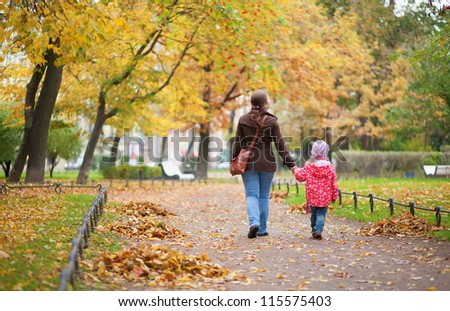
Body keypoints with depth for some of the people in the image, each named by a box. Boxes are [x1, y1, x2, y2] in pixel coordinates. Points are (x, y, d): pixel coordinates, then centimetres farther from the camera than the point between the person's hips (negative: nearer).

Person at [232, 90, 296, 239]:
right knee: (264, 196, 10)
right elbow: (280, 145, -6)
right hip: (267, 163, -1)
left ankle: (254, 222, -20)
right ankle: (262, 229, 14)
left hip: (249, 163, 1)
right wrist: (291, 164, -2)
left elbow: (237, 143, 1)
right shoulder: (271, 121, -6)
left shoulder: (243, 120, -1)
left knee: (251, 195, 3)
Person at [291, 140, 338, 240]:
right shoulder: (330, 167, -3)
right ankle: (319, 230, -16)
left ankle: (314, 230, 20)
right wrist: (334, 196, 12)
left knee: (314, 214, 16)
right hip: (325, 197, -1)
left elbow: (300, 176, 0)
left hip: (312, 197, 1)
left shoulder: (309, 166, -5)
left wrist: (296, 170, 21)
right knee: (321, 214, 1)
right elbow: (334, 183, 1)